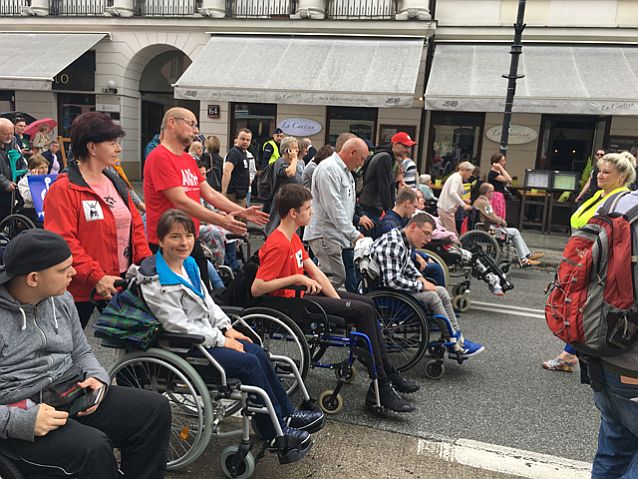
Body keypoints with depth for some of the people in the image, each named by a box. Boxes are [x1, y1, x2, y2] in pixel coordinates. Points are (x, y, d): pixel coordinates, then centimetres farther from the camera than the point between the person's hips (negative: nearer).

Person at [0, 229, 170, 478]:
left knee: (155, 408, -8)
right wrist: (21, 421, -25)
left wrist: (97, 378, -4)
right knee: (94, 447, -32)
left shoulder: (61, 299, 7)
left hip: (72, 393, 7)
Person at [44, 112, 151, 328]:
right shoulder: (64, 189, -13)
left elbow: (136, 226, 12)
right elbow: (63, 241, -20)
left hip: (119, 286, 7)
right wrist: (96, 277, -25)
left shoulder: (116, 184, 12)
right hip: (80, 290, -7)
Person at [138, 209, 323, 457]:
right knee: (249, 363, -16)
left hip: (204, 334, 8)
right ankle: (275, 432, -3)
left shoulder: (188, 264, 7)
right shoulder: (156, 282, -21)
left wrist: (227, 328, 3)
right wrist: (221, 340, -17)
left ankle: (287, 414, 9)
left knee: (258, 352, -3)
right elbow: (179, 326, -22)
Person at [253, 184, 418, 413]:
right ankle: (381, 388, -6)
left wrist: (339, 301, 0)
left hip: (303, 293, 10)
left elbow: (315, 272, 7)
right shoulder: (278, 245, -21)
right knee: (363, 311, -15)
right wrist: (296, 278, -26)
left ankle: (388, 373, 19)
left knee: (367, 304, 11)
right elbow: (256, 288, -26)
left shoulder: (292, 238, 10)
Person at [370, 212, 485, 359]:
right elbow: (392, 281, -31)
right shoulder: (392, 244, -25)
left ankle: (457, 340, 5)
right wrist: (421, 285, -19)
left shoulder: (406, 242, 7)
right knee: (431, 296, -21)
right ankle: (455, 344, -7)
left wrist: (420, 278, 6)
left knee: (441, 291, 3)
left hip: (397, 284, 11)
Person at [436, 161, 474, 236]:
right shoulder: (457, 177, -10)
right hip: (447, 209, -10)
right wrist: (463, 205, -24)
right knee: (453, 234, -10)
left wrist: (463, 200, 11)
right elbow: (452, 193, -24)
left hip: (445, 208, 10)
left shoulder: (457, 177, 20)